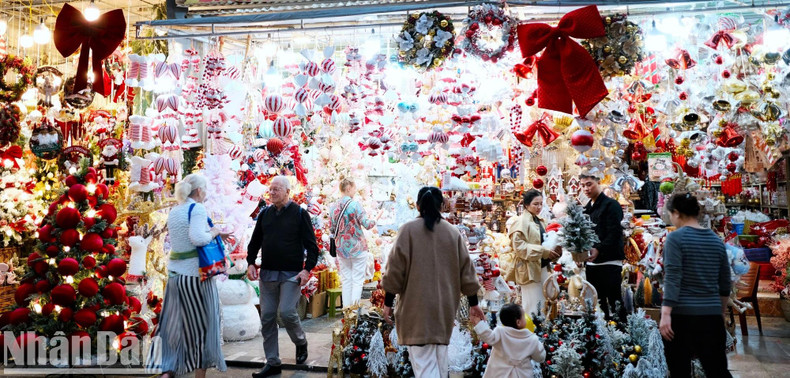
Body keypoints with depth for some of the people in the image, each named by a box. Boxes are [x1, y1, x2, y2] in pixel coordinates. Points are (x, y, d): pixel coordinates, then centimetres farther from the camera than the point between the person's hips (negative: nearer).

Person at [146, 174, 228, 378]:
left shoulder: (174, 211, 12)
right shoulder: (197, 208, -12)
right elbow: (198, 238, -26)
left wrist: (215, 233, 24)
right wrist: (213, 232, -7)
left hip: (174, 272, 7)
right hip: (195, 273, -7)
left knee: (174, 323, 11)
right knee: (201, 323, 6)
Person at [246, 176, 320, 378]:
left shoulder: (300, 214, -3)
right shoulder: (265, 214, 11)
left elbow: (311, 245, -4)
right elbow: (255, 241, 17)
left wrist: (307, 269, -14)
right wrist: (251, 263, 5)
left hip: (291, 274, -5)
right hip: (267, 273, 5)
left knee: (286, 312, -14)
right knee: (267, 317, 4)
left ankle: (301, 343, 18)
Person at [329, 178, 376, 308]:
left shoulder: (334, 207, 2)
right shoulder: (355, 205, -13)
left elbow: (331, 229, 6)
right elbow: (366, 224, -16)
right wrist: (374, 221, 4)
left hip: (341, 249, 5)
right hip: (357, 248, -5)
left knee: (346, 280, 12)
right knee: (358, 280, 1)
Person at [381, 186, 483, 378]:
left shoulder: (408, 230, -7)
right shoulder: (453, 232, 3)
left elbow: (395, 269, -8)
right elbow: (466, 269, 6)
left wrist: (388, 302, 0)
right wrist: (473, 302, 14)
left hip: (417, 306, -4)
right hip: (445, 306, 4)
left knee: (423, 362, -5)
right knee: (440, 362, 18)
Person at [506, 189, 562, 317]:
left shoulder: (539, 221, 15)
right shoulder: (520, 222, -11)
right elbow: (519, 246, -19)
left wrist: (554, 249, 4)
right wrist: (543, 251, -22)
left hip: (543, 268, 9)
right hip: (529, 269, -8)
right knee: (532, 307, -7)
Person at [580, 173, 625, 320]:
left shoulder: (611, 205, -6)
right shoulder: (587, 208, 17)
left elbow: (615, 233, -16)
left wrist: (599, 250, -26)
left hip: (610, 262, -7)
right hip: (591, 263, 7)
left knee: (614, 301, -5)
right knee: (597, 303, 10)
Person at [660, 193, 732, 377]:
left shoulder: (676, 238, -7)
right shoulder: (716, 240, 10)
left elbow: (672, 279, -16)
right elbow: (725, 284, 16)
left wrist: (665, 314, -18)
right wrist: (721, 312, 28)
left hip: (681, 315, -5)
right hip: (712, 316, 5)